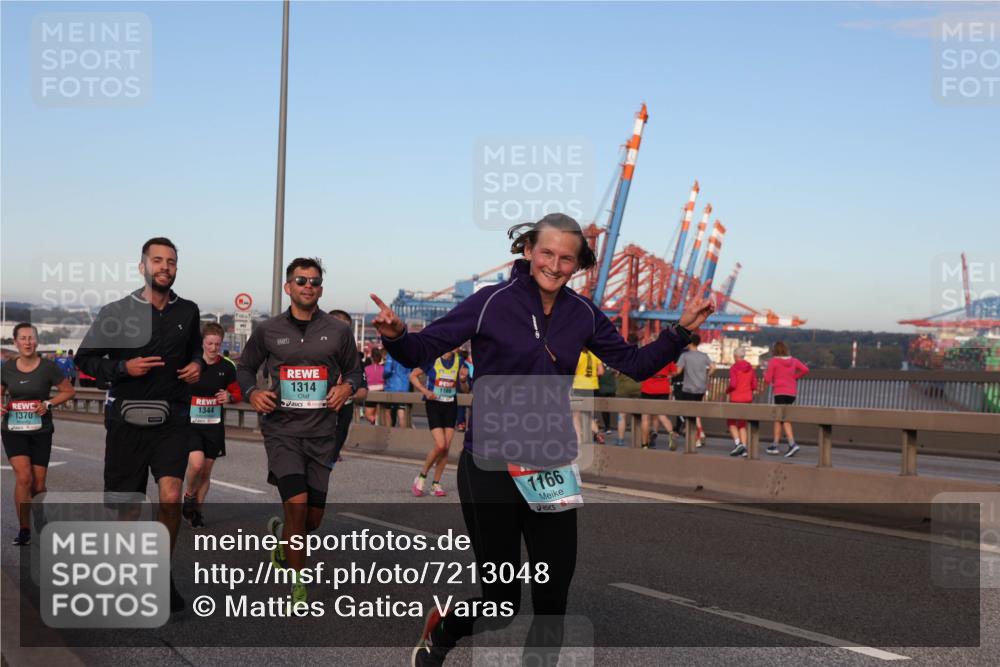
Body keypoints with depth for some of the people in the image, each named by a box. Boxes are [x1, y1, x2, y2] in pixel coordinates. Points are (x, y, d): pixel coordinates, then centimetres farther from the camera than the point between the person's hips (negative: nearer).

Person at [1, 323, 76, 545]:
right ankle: (24, 529, -5)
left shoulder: (48, 367, -8)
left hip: (40, 431, -1)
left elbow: (69, 391, 0)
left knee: (38, 484, 5)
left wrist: (48, 404, -14)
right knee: (23, 477, -17)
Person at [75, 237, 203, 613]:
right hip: (127, 418, -1)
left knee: (171, 496, -17)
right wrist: (123, 368, -14)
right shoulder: (116, 313, -2)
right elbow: (85, 359, 2)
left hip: (171, 419, 1)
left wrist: (197, 365, 4)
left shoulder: (187, 312, 6)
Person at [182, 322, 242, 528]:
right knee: (196, 463, -21)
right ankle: (189, 497, 8)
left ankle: (197, 510, 26)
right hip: (190, 422, -3)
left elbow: (238, 394, 10)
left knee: (206, 470, 9)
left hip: (214, 425, 3)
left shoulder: (226, 368, 1)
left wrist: (229, 397, -11)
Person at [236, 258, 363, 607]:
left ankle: (281, 532, 44)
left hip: (321, 433, 2)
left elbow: (354, 370, 15)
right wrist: (251, 392, -4)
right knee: (297, 504, -18)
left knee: (313, 518, 7)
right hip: (282, 430, -2)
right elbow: (245, 367, 15)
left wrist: (347, 387, -7)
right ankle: (298, 585, -4)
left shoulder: (338, 330, 5)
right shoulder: (268, 330, 3)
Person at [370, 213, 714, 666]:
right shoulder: (493, 302, -10)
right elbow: (423, 350, -10)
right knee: (500, 602, 2)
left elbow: (634, 364, 12)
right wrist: (396, 336, -31)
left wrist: (681, 331, 0)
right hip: (490, 469, -4)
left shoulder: (582, 315, 2)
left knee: (554, 594, 7)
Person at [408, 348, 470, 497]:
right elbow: (413, 376, -1)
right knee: (440, 445, -14)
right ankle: (421, 477, 6)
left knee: (446, 447, 0)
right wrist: (425, 391, -13)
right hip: (434, 404, -4)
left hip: (451, 406, 4)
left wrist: (463, 380, -13)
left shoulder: (459, 361, 2)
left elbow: (465, 390, 8)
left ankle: (436, 484, 12)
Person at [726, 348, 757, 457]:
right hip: (748, 398, 5)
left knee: (731, 422, 9)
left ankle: (738, 443, -12)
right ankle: (744, 448, 1)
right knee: (742, 424, 13)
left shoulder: (733, 368, -11)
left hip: (736, 398, -5)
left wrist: (727, 390, 2)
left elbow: (733, 384, -19)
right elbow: (754, 386, 4)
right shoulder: (750, 368, 6)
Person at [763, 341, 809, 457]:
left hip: (780, 392, -5)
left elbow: (767, 380, -7)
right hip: (792, 393, 6)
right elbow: (805, 369, -3)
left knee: (785, 419, -9)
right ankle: (775, 445, 17)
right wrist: (795, 377, 9)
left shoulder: (773, 362, -5)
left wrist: (765, 374, 15)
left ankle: (792, 444, -25)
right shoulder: (793, 360, 9)